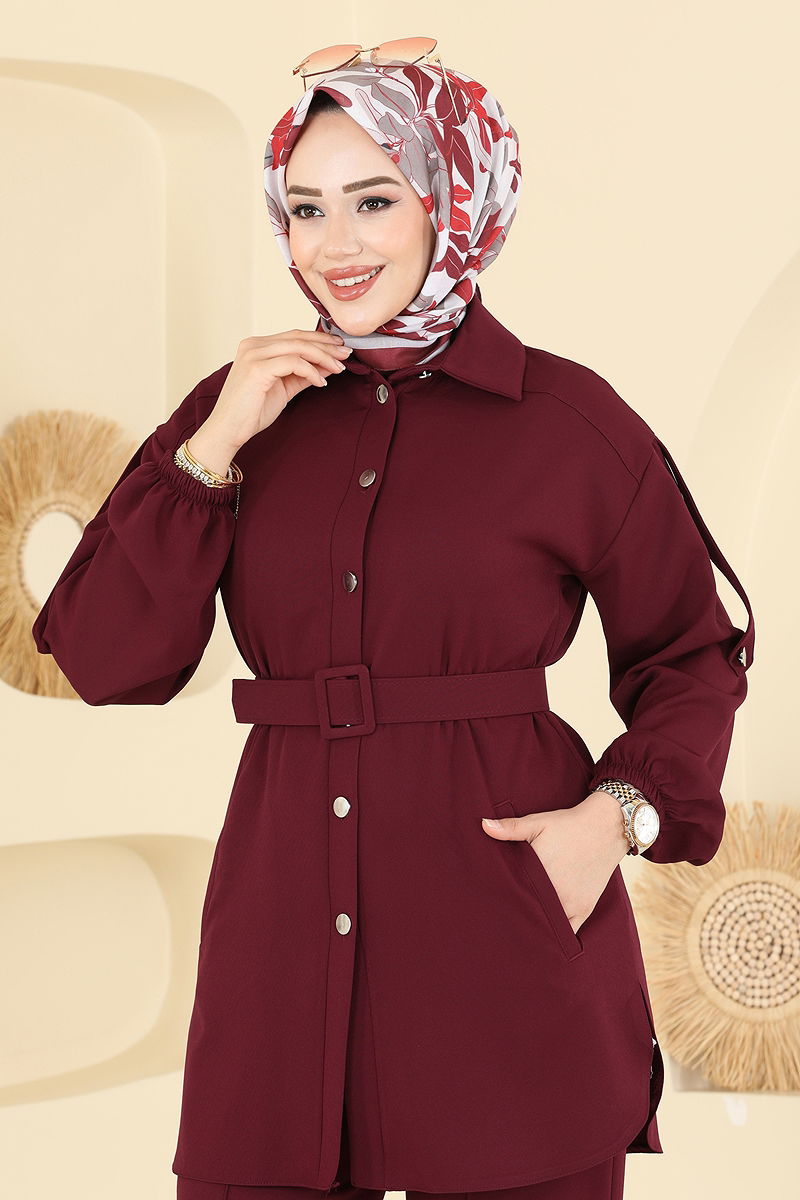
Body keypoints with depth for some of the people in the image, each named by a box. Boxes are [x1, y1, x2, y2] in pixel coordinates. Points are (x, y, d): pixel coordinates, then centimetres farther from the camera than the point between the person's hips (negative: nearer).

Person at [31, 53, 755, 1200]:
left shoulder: (569, 418, -1)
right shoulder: (242, 405, 8)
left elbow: (692, 654, 9)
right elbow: (107, 665, 0)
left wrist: (623, 813, -9)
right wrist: (215, 448, -8)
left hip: (505, 923, -2)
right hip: (286, 919, 3)